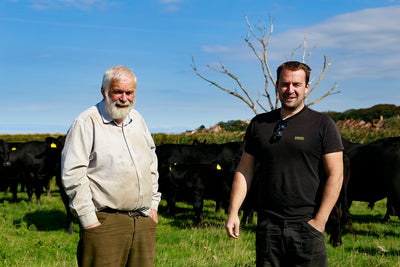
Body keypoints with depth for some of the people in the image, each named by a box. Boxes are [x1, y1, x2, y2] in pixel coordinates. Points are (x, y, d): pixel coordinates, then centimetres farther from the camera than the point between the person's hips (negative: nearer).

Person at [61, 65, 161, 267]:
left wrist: (153, 205, 17)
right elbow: (72, 174, -11)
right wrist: (88, 220, -14)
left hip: (144, 221, 6)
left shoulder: (137, 119, 15)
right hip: (105, 221, -6)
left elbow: (151, 163, 25)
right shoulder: (87, 122, -6)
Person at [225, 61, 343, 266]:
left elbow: (335, 175, -5)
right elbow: (245, 171, 13)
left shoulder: (322, 124, 0)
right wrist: (233, 212, 3)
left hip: (306, 225, -3)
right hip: (268, 225, 3)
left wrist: (319, 221, -12)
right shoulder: (259, 124, 11)